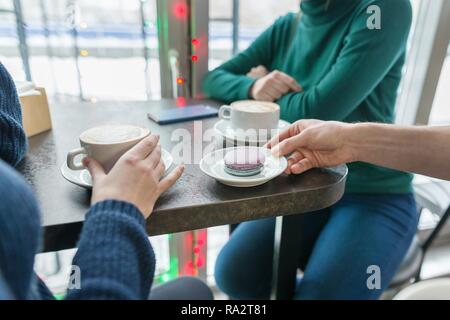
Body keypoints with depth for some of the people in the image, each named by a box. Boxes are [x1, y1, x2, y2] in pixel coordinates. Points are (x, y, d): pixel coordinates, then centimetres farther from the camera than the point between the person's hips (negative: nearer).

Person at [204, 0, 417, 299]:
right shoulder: (285, 28, 4)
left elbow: (317, 112, -23)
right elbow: (213, 80, 5)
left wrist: (266, 88, -5)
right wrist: (252, 86, -16)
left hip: (373, 195, -4)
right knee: (233, 275, -14)